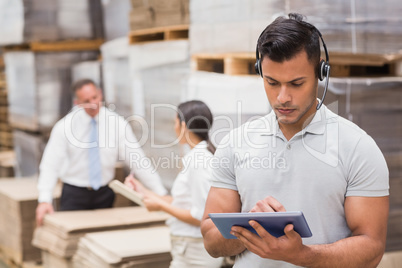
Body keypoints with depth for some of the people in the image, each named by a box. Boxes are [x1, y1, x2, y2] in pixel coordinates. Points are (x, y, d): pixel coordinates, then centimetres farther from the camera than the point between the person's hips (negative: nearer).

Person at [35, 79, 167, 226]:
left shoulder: (117, 124, -7)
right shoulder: (65, 126, -9)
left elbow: (137, 159, -6)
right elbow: (50, 164, -10)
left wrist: (161, 195, -11)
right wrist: (44, 200, -22)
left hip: (104, 193, 2)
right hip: (74, 194, -1)